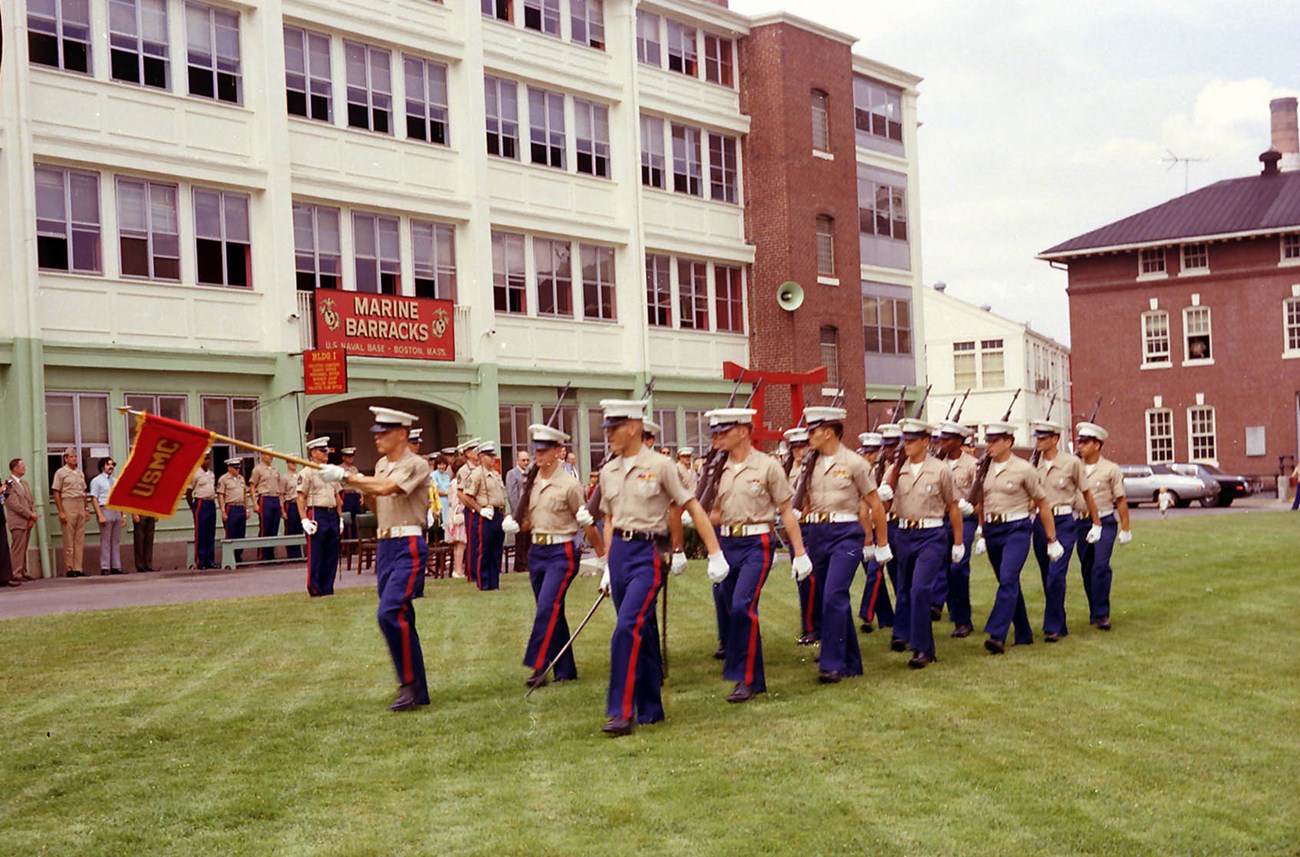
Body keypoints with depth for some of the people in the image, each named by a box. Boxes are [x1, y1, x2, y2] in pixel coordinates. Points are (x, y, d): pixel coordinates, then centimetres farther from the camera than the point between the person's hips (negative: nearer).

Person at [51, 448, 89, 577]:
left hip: (80, 504, 6)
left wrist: (86, 508, 13)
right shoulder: (61, 472, -2)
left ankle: (78, 568, 9)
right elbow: (56, 493, -6)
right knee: (69, 539, -3)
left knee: (80, 539, 5)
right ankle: (69, 569, 1)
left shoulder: (80, 472, 16)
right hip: (68, 505, -6)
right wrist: (61, 512, -12)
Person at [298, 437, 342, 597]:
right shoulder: (307, 472, -4)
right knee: (315, 555, -3)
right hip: (316, 515, -7)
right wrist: (304, 520, -17)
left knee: (332, 555, 8)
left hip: (332, 515, 7)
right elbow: (301, 498, -9)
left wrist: (340, 516, 14)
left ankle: (327, 588, 16)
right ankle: (314, 589, 3)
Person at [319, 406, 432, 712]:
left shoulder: (416, 465, -9)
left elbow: (386, 488, -24)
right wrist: (363, 491, 3)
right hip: (385, 547, 9)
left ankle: (410, 683, -8)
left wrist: (345, 477, -18)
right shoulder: (381, 465, 16)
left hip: (408, 548, -9)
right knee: (400, 618, 10)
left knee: (389, 612, -20)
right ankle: (418, 691, 17)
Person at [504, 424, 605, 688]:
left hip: (561, 553, -7)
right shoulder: (532, 483, 8)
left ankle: (539, 667, -11)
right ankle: (566, 670, 18)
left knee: (547, 608, -15)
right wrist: (514, 526, -4)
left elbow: (586, 523, -5)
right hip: (536, 552, 7)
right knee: (553, 612, 10)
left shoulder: (569, 484, -10)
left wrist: (602, 557, -1)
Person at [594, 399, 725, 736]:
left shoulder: (660, 465, -7)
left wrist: (715, 554, -8)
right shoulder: (608, 472, 10)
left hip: (649, 553, -6)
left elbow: (693, 508, -5)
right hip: (619, 552, 6)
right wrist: (608, 566, 18)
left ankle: (622, 712, -12)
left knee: (628, 628, -17)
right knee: (642, 631, 11)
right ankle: (650, 709, 21)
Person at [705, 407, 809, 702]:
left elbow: (786, 511, -1)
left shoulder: (767, 466, -4)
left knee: (742, 606, -19)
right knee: (736, 611, 10)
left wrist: (799, 553, -2)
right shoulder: (718, 468, 9)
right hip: (726, 544, 5)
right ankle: (756, 678, 26)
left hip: (756, 544, -5)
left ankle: (746, 679, -10)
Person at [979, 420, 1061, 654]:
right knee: (1009, 583, 12)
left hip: (1016, 529, -5)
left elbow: (1042, 504, -1)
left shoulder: (1023, 469, -6)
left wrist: (1052, 540, 0)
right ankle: (1024, 635, 23)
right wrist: (982, 534, 18)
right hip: (992, 530, 5)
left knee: (1008, 580, -19)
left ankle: (997, 636, -23)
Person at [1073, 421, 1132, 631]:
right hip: (1081, 523, 4)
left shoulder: (1111, 469, -3)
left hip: (1105, 522, -4)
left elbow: (1121, 500, -1)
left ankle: (1102, 614, -10)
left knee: (1101, 566, -16)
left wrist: (1125, 529, -3)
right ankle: (1094, 612, 22)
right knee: (1087, 569, 8)